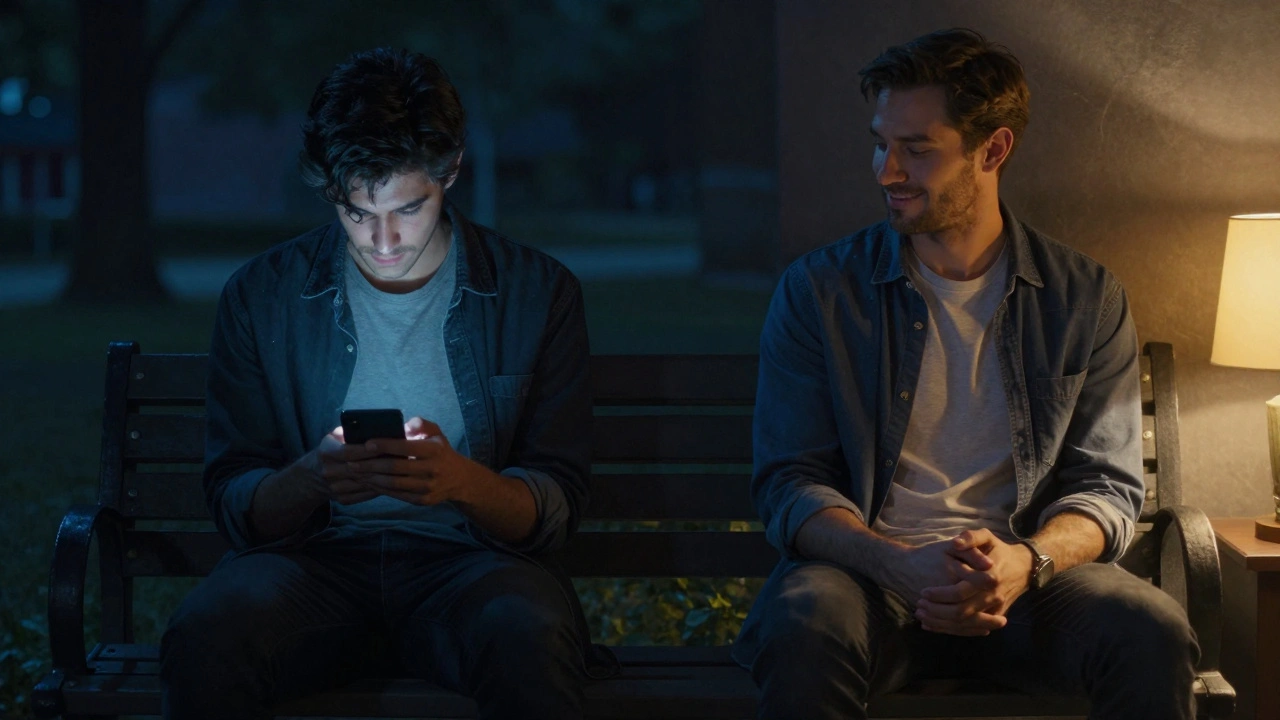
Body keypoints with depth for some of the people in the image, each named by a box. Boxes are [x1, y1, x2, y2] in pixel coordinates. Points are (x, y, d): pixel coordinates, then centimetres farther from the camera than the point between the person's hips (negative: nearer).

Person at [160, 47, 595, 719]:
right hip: (315, 558, 1)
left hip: (470, 556, -1)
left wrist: (462, 481, -22)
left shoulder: (538, 291, 3)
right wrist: (312, 478, -20)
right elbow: (233, 502, 4)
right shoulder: (261, 295, 5)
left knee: (528, 638, -36)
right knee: (205, 634, -32)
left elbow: (556, 508, 0)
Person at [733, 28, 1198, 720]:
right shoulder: (818, 290, 6)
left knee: (1153, 633, -30)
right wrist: (900, 564, -19)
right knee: (804, 629, -35)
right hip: (867, 567, -1)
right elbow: (788, 481, 1)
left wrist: (1026, 560, -18)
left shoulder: (1087, 299, 9)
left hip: (1033, 572, 1)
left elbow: (1107, 487, 6)